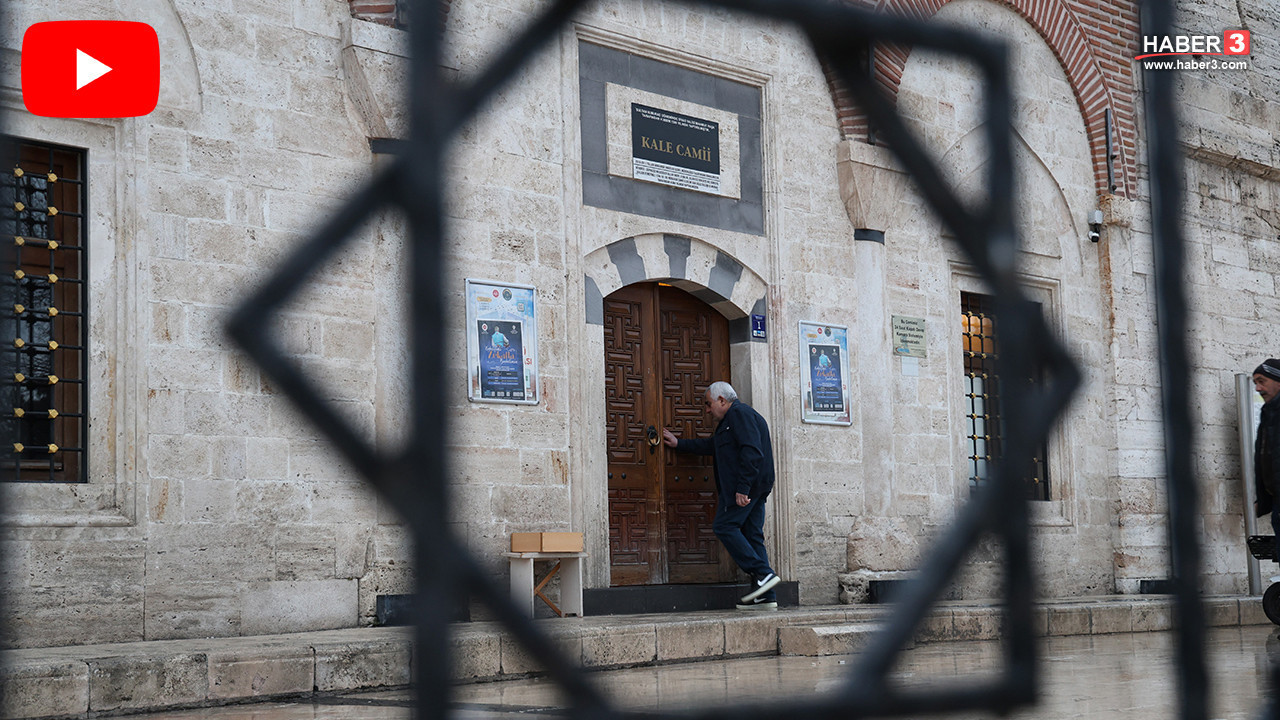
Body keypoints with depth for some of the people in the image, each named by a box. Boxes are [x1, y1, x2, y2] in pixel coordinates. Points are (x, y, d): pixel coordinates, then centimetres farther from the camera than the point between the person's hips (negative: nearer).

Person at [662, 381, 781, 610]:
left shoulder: (740, 414, -8)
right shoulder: (733, 417, 26)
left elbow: (751, 452, -20)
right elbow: (712, 445, 37)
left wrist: (743, 487, -24)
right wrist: (679, 444, 40)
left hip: (745, 485, -10)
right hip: (756, 487, 10)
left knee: (725, 526, -9)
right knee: (752, 534, 6)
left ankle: (763, 574, -16)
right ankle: (765, 596, 1)